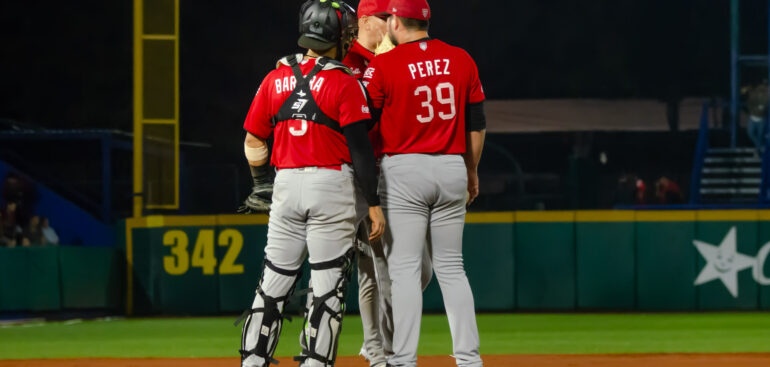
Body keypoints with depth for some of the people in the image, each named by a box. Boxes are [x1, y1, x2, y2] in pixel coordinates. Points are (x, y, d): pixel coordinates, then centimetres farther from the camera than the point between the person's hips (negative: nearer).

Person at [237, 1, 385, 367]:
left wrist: (263, 188, 24)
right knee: (328, 287, -1)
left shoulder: (275, 79, 7)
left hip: (286, 185, 5)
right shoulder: (344, 83, -7)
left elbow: (253, 143, 11)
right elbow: (360, 148, -10)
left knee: (273, 283, 10)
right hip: (332, 186, -5)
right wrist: (374, 205, -8)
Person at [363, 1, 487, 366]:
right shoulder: (462, 61, 5)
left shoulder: (382, 66, -8)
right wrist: (472, 173, 21)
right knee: (450, 267, 11)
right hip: (452, 169, 4)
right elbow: (477, 124, 10)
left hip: (403, 171, -4)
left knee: (404, 267, -3)